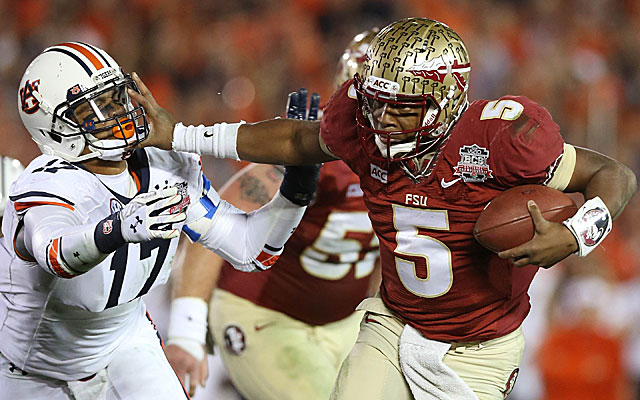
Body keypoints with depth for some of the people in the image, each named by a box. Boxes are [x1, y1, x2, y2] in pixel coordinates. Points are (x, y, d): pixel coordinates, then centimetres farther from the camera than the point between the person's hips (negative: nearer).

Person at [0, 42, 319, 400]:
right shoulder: (49, 187, -34)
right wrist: (117, 229, -79)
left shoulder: (166, 169, -15)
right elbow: (56, 254, -58)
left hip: (120, 340, 4)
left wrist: (296, 189, -26)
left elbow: (250, 249, -10)